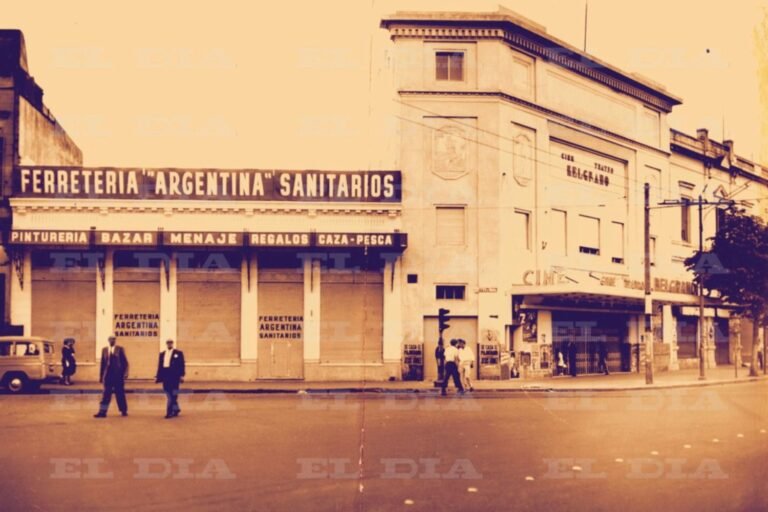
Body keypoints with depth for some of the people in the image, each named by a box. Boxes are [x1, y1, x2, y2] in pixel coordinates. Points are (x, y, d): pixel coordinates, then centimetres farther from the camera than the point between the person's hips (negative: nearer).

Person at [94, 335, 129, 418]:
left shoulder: (120, 349, -1)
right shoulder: (104, 350, 7)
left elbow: (125, 362, -3)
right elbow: (102, 363, 9)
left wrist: (125, 373, -14)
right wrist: (101, 376, 8)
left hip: (118, 375, -2)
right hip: (108, 375, 2)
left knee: (120, 393, 7)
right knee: (106, 394, 0)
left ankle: (124, 411, 20)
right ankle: (102, 412, -2)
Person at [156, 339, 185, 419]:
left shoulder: (178, 353, 2)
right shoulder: (162, 354, 14)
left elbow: (181, 365, -1)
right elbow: (160, 366, 15)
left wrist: (181, 376, -9)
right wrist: (157, 377, 11)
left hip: (174, 376, -5)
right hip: (165, 376, 5)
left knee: (173, 395, -7)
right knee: (169, 395, 8)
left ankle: (170, 412, -8)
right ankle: (176, 409, 23)